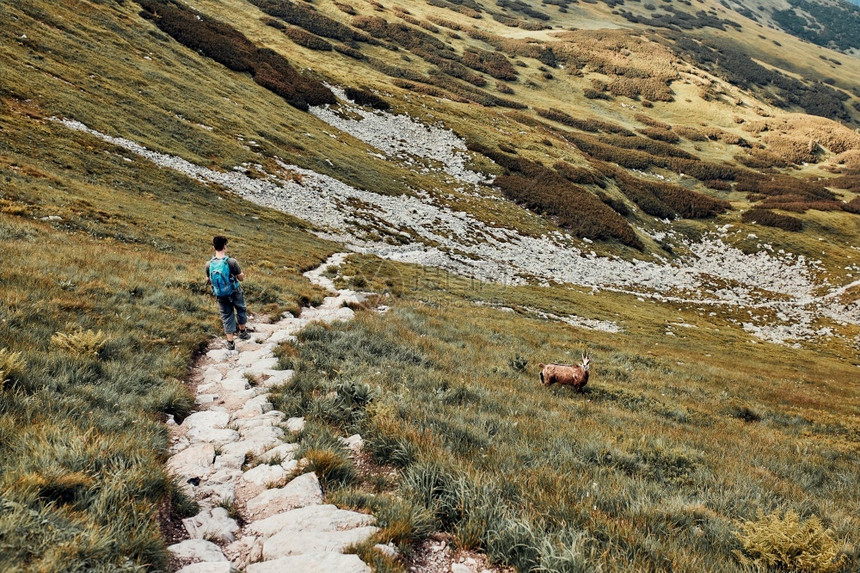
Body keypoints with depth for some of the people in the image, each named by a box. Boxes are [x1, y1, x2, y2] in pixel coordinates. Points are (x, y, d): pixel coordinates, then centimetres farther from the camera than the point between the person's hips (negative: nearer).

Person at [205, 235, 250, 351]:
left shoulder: (209, 264, -12)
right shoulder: (232, 261, -23)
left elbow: (208, 281, 2)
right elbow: (241, 278, -13)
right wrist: (242, 274, 9)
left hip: (221, 295, 2)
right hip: (235, 293, -2)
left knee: (226, 316, 15)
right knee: (241, 310, 25)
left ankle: (230, 342, 18)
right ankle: (242, 332, 40)